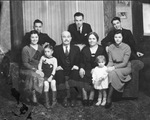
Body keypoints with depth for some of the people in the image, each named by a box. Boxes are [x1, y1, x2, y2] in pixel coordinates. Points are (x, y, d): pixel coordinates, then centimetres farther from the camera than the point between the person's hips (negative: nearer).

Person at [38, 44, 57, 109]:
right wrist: (40, 72, -4)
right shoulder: (43, 58, 7)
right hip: (45, 75, 1)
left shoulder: (54, 59, 2)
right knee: (46, 85, -22)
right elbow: (39, 65, 13)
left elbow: (54, 69, -4)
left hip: (52, 75, 0)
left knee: (53, 84, -25)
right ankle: (47, 102, -13)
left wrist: (51, 77, -13)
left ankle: (54, 100, -10)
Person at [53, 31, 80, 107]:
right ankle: (65, 98, -19)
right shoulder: (56, 49, 14)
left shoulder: (76, 49, 18)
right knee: (59, 75, -34)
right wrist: (57, 66, -10)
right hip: (61, 70, 0)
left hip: (72, 70, 1)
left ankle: (73, 98, -19)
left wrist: (76, 66, -8)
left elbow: (78, 61, 12)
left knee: (75, 74, -33)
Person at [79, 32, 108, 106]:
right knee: (83, 77, -29)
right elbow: (81, 61, 14)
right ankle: (85, 98, -20)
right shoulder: (84, 49, 17)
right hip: (86, 70, 1)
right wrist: (81, 68, -8)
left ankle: (91, 98, -21)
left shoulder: (102, 49, 11)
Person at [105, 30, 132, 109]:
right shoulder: (111, 47, 2)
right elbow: (110, 61, 3)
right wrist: (108, 67, -19)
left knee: (113, 73, -34)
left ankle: (109, 98, -29)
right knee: (108, 73, -31)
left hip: (125, 67, -3)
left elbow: (125, 63, -14)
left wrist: (114, 67, -24)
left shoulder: (127, 47, -10)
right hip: (114, 67, 4)